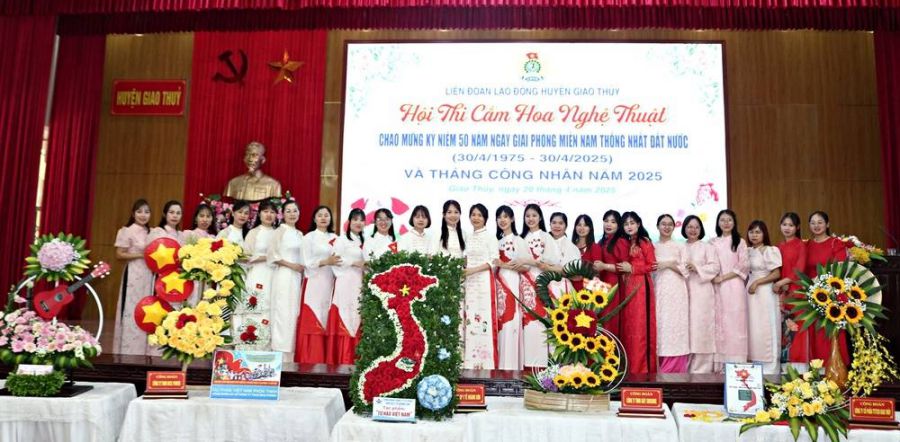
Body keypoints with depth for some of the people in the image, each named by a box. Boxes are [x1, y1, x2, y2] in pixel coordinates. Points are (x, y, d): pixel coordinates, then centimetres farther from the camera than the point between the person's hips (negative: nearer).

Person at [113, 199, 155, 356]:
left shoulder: (151, 232, 13)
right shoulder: (127, 231, -5)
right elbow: (119, 255, -8)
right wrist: (140, 255, -16)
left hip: (149, 276, 6)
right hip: (133, 275, -6)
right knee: (132, 311, -3)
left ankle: (144, 350, 15)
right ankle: (129, 350, 4)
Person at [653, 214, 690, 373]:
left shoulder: (680, 246, 7)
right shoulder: (652, 247, 12)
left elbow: (686, 270, 1)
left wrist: (669, 264, -9)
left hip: (676, 290, -2)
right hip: (658, 290, 2)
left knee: (675, 327, -6)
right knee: (660, 326, -2)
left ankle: (674, 370, -3)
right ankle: (662, 370, 2)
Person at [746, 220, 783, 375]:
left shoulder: (770, 251, -6)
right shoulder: (748, 251, 13)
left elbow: (776, 274, -10)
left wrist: (757, 282, -14)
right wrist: (748, 284, 3)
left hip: (764, 292, -6)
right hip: (750, 292, 6)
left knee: (765, 329, -5)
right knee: (753, 329, 6)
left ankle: (768, 368, 1)